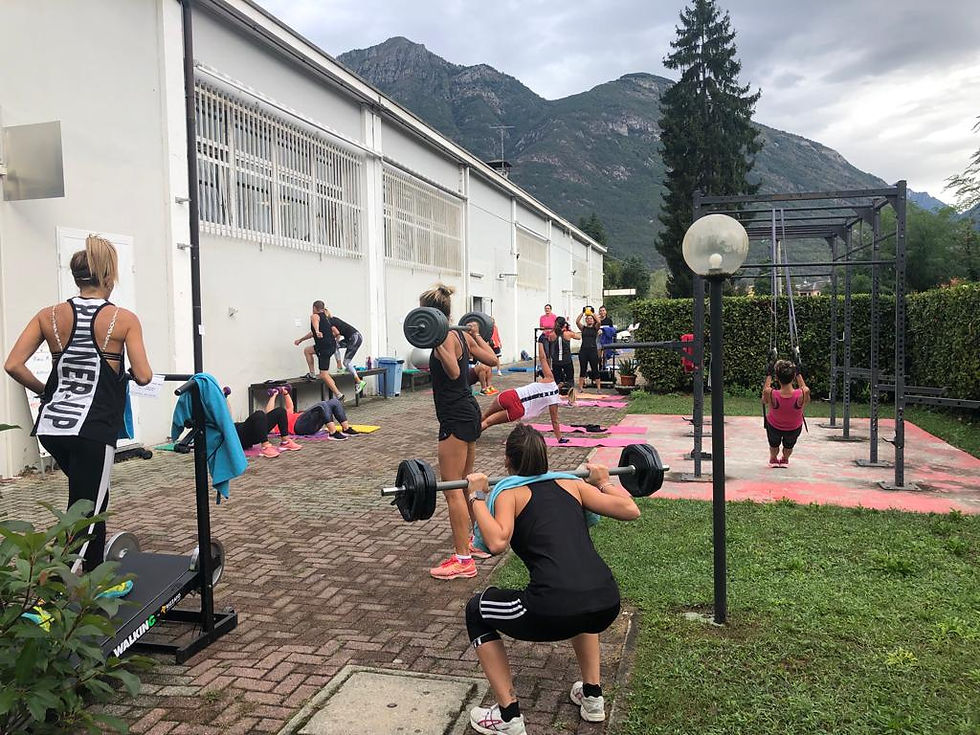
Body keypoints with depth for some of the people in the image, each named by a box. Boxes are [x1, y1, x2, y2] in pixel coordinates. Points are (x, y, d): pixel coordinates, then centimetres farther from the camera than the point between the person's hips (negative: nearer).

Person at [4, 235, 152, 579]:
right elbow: (143, 376, -10)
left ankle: (94, 570, 38)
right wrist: (121, 372, 13)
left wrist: (45, 391, 13)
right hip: (92, 430, -6)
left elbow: (13, 365, -3)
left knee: (92, 496, 27)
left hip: (51, 426, 6)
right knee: (85, 514, -1)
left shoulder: (49, 316, 5)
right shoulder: (124, 319, -6)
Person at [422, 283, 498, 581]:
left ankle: (463, 561, -3)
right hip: (469, 411, 10)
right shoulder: (462, 335, 11)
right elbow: (492, 360, 18)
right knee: (465, 483, 20)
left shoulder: (447, 337, -15)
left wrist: (436, 343, -35)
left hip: (455, 417, -10)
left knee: (451, 488, -6)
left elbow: (454, 372, -29)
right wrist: (477, 335, 32)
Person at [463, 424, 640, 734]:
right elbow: (631, 510, 14)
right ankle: (592, 697, 39)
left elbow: (497, 542, -10)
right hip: (607, 605, 5)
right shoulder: (571, 484, 20)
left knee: (477, 610, 23)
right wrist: (604, 482, 31)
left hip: (555, 613, -5)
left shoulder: (509, 493, 9)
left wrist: (477, 497, 2)